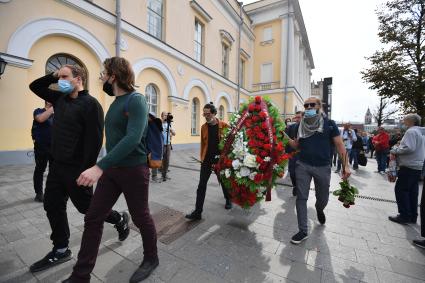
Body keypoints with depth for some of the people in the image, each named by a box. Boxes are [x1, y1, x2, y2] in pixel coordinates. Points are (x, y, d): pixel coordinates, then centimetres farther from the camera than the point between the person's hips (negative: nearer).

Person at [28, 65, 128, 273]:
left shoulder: (90, 103, -17)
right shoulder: (60, 98, 10)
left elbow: (94, 140, -22)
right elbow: (35, 86, 26)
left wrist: (86, 170, -23)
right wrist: (53, 76, 9)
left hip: (76, 168, -8)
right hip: (56, 165, 9)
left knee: (87, 207, 5)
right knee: (52, 207, 13)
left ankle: (120, 220, 28)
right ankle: (60, 250, 30)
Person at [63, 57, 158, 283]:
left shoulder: (136, 100, -15)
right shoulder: (115, 102, 13)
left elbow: (133, 138, -28)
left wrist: (100, 166, -32)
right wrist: (104, 167, 19)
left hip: (133, 170, -8)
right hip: (111, 169, 8)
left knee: (141, 218, 9)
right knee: (92, 219, 10)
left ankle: (151, 259, 35)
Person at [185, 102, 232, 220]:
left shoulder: (224, 126, -7)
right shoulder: (203, 127, 3)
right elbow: (203, 143, 9)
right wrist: (202, 157, 8)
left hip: (221, 159, -2)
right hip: (207, 159, 2)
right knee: (201, 185, 0)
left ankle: (228, 200, 45)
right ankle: (197, 212, 8)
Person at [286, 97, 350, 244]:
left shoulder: (329, 123, 0)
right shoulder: (302, 125, 6)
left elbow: (340, 145, -1)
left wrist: (346, 165, -9)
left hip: (323, 167, -1)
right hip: (303, 166, 1)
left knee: (323, 198, 15)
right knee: (301, 198, 0)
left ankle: (319, 210, 52)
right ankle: (303, 231, 12)